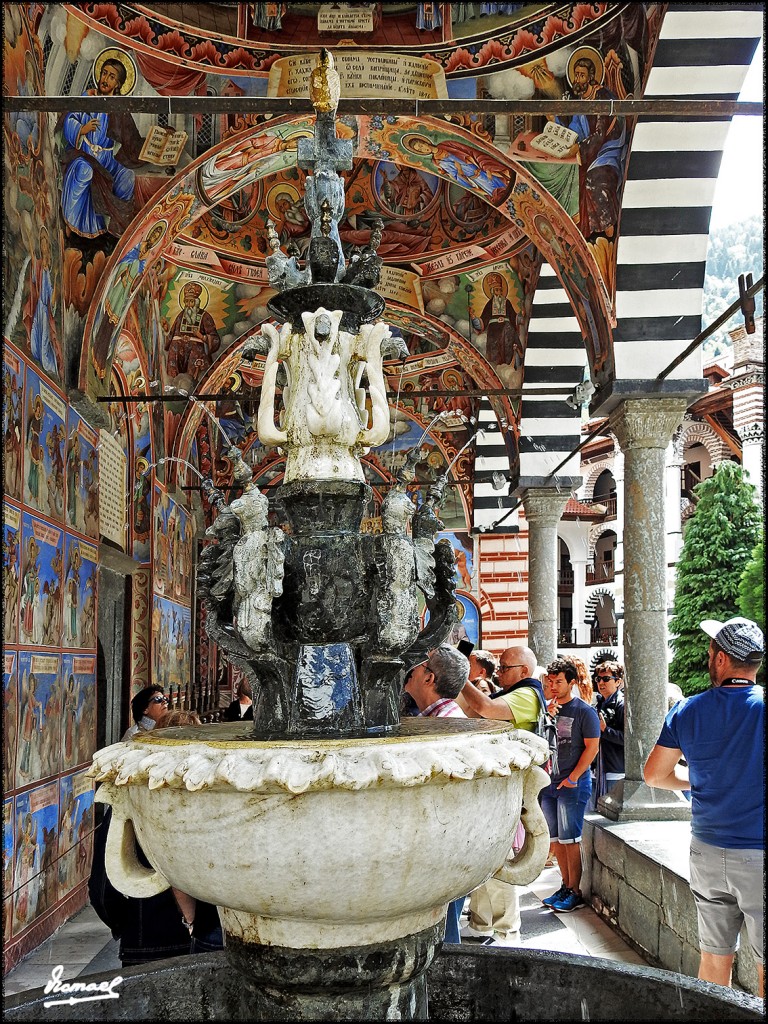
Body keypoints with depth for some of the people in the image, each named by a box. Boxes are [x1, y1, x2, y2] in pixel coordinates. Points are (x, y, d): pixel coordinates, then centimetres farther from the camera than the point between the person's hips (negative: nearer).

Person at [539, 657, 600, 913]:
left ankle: (575, 892, 3)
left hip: (573, 785, -6)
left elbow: (592, 747, -9)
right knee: (557, 839, 9)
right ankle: (565, 886, 19)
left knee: (570, 839, -5)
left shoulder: (584, 711, -5)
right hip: (548, 784, 6)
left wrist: (573, 777, -13)